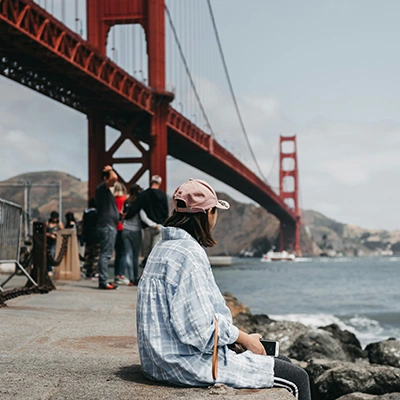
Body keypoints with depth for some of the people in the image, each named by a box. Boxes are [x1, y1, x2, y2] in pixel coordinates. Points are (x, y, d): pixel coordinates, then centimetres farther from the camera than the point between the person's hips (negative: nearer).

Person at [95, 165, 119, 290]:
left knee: (105, 254, 10)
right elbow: (114, 177, -25)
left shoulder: (106, 190, 22)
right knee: (105, 254, -11)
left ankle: (104, 281, 13)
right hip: (107, 226, -10)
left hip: (110, 226, 10)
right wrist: (110, 170, -8)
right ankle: (103, 281, -12)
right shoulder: (101, 187, -8)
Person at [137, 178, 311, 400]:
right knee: (297, 379, -5)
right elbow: (200, 327, -25)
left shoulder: (164, 248, 13)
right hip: (192, 364, -11)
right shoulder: (189, 254, -19)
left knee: (284, 363, 18)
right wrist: (244, 338, -10)